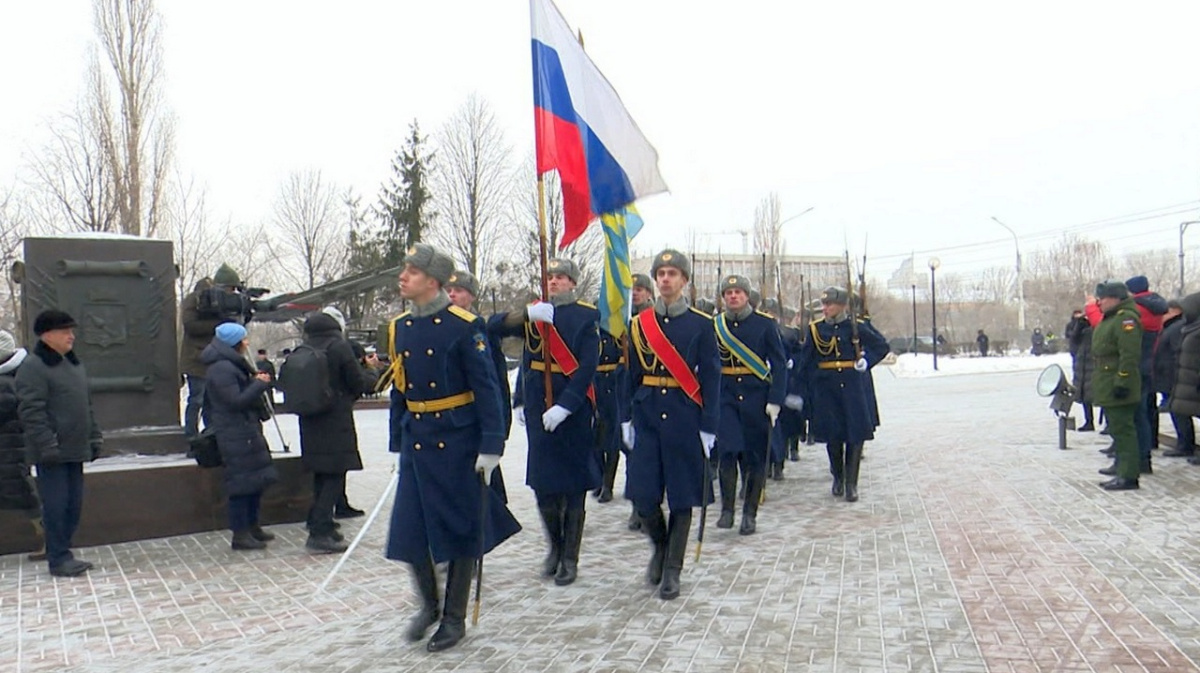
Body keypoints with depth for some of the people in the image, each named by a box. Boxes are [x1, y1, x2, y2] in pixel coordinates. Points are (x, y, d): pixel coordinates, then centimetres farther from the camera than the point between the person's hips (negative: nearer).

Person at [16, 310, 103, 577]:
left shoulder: (75, 365, 16)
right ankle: (58, 559, 5)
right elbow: (31, 412, -17)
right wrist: (47, 444, -21)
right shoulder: (33, 368, -11)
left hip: (74, 450, 8)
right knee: (56, 505, -3)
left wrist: (94, 437, 17)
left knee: (73, 505, 11)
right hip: (52, 454, -8)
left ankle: (61, 552, 22)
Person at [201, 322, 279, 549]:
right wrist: (259, 384, -13)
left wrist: (255, 382, 11)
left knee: (256, 479, 15)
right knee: (243, 482, -7)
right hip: (236, 435, -11)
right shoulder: (222, 369, -16)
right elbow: (235, 401, -22)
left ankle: (252, 526, 25)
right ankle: (240, 534, 0)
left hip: (247, 431, 11)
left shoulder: (232, 365, 18)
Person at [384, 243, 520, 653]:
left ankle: (454, 617, 21)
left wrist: (491, 447, -15)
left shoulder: (465, 326, -11)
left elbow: (487, 389, -11)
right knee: (409, 530, 5)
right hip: (416, 442, 5)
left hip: (458, 442, -5)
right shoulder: (398, 328, 8)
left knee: (461, 530, 6)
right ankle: (429, 604, 29)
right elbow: (399, 391, 14)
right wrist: (397, 444, 14)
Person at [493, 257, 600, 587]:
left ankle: (570, 558, 17)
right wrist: (527, 314, -22)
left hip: (574, 410, -3)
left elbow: (587, 367, -11)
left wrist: (564, 406, -20)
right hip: (537, 410, 4)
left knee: (573, 486, 4)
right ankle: (555, 544, 31)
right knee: (542, 483, 9)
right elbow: (495, 327, -5)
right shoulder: (533, 313, 9)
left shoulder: (587, 316, -3)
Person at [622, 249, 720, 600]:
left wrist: (708, 426, -7)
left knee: (682, 494, 2)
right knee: (642, 494, -1)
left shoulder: (701, 324, -1)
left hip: (685, 417, -2)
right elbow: (631, 375, 10)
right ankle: (660, 545, 28)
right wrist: (626, 419, 6)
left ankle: (672, 570, 15)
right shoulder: (640, 324, 7)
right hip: (647, 415, 2)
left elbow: (711, 378, -2)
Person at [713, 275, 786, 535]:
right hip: (726, 398, 1)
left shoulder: (765, 323, -2)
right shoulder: (715, 326, 5)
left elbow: (779, 364, -2)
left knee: (755, 457, 4)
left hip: (756, 399, -1)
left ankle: (750, 514, 17)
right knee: (727, 451, -12)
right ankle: (727, 509, 2)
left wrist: (775, 401, -10)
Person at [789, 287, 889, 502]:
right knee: (832, 435, 5)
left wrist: (866, 362, -7)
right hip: (826, 387, 1)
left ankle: (851, 483, 4)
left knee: (856, 432, -4)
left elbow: (882, 346, 9)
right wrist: (794, 389, 4)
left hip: (853, 386, -1)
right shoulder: (816, 328, 3)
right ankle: (838, 477, 25)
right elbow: (805, 360, 6)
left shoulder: (858, 327, -1)